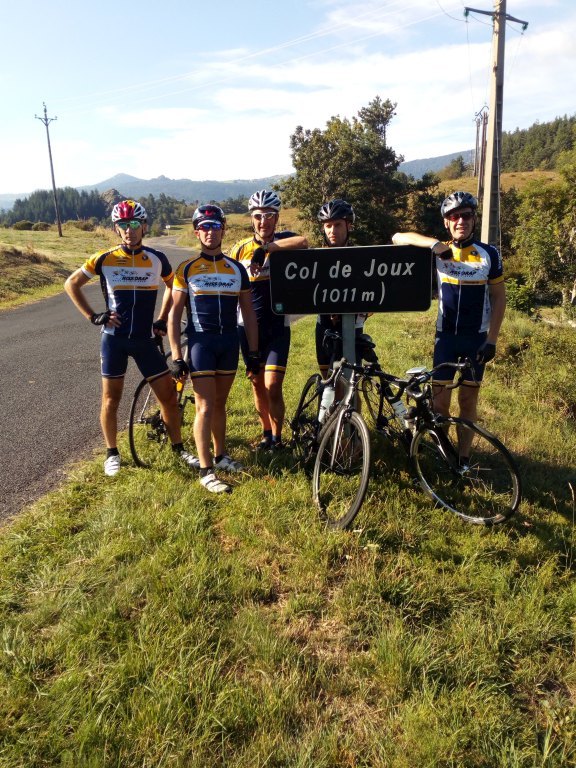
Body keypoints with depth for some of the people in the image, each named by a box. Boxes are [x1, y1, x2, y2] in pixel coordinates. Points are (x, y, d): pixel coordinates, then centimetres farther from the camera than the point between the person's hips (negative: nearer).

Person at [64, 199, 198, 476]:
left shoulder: (157, 259, -1)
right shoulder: (105, 259, -5)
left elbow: (173, 286, 17)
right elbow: (71, 284, 5)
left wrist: (162, 320, 10)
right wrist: (93, 316, -3)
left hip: (144, 339, 1)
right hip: (114, 338, -1)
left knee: (168, 394, 1)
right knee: (111, 398, 7)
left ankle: (179, 448, 18)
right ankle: (112, 453, 23)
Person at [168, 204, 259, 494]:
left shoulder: (237, 269, 7)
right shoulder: (186, 269, -1)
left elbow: (248, 313, 9)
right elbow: (174, 313, -2)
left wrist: (253, 353, 5)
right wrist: (176, 356, -9)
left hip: (229, 342, 3)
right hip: (200, 342, -3)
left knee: (220, 403, 14)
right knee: (205, 407, -5)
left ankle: (221, 456, 29)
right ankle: (206, 470, 1)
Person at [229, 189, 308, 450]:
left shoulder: (284, 241, -5)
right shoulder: (241, 248, 4)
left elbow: (303, 242, -29)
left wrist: (266, 247, -28)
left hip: (277, 326, -3)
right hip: (248, 327, 3)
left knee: (272, 386, -9)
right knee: (257, 384, 11)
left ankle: (277, 438, 10)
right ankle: (266, 432, 29)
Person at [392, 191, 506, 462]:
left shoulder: (489, 254, -3)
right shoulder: (438, 252, -3)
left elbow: (498, 298, 1)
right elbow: (398, 238, -10)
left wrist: (491, 340, -6)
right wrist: (434, 243, -24)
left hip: (476, 338, 0)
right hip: (446, 336, 0)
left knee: (468, 400, 6)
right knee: (439, 402, -1)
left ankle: (463, 457, 19)